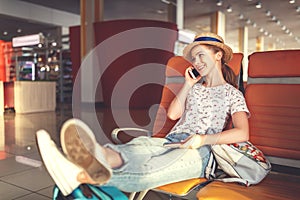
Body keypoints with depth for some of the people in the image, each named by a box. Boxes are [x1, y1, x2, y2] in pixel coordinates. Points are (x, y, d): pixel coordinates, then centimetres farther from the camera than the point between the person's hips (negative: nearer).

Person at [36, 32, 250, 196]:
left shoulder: (232, 94, 11)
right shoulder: (195, 88, 27)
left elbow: (242, 133, -6)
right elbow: (173, 114, 13)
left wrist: (204, 139, -18)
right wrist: (188, 84, 14)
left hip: (198, 152, -5)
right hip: (170, 142, 5)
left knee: (150, 169, -38)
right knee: (140, 144, -32)